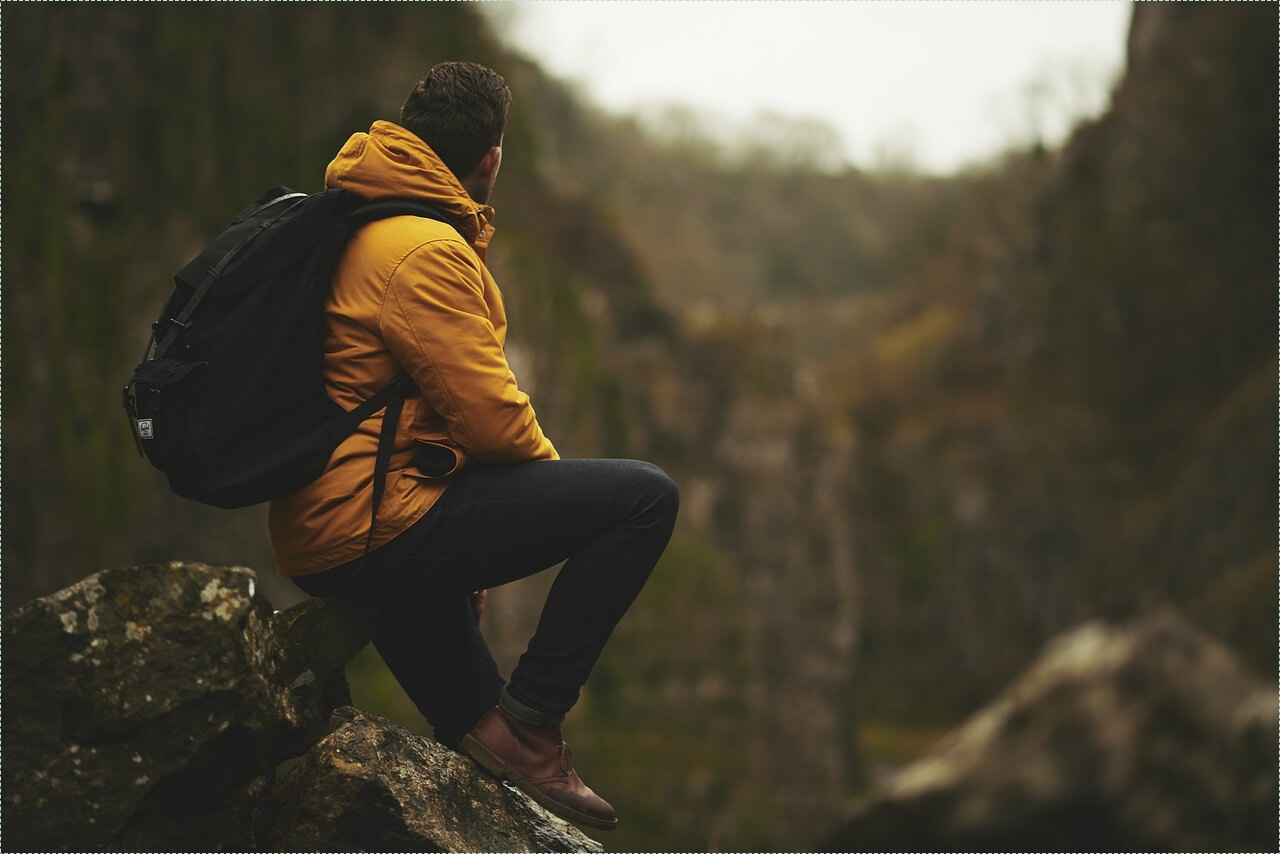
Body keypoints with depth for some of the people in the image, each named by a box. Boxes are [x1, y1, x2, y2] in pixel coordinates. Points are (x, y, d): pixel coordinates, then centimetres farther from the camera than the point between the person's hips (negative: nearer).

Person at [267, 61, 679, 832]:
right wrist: (553, 472, 5)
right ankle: (528, 722, -6)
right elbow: (490, 416, -17)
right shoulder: (426, 251, -15)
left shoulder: (356, 230, 17)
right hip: (377, 527, -10)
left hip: (313, 541, 10)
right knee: (645, 497, -11)